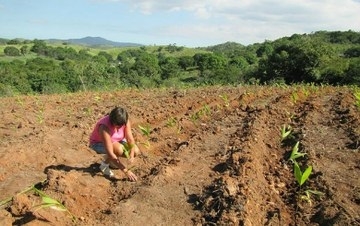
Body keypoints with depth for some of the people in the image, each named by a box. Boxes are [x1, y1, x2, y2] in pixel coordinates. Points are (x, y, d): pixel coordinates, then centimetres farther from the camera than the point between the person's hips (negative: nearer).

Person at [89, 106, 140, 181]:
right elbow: (110, 153, -41)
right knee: (119, 149, -36)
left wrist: (131, 155, -43)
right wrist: (126, 171, -41)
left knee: (136, 151, -14)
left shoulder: (124, 121, -25)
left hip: (115, 141, 6)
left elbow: (130, 140, -22)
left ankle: (111, 159, 10)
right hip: (99, 143, -6)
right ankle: (104, 164, -6)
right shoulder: (104, 127, -40)